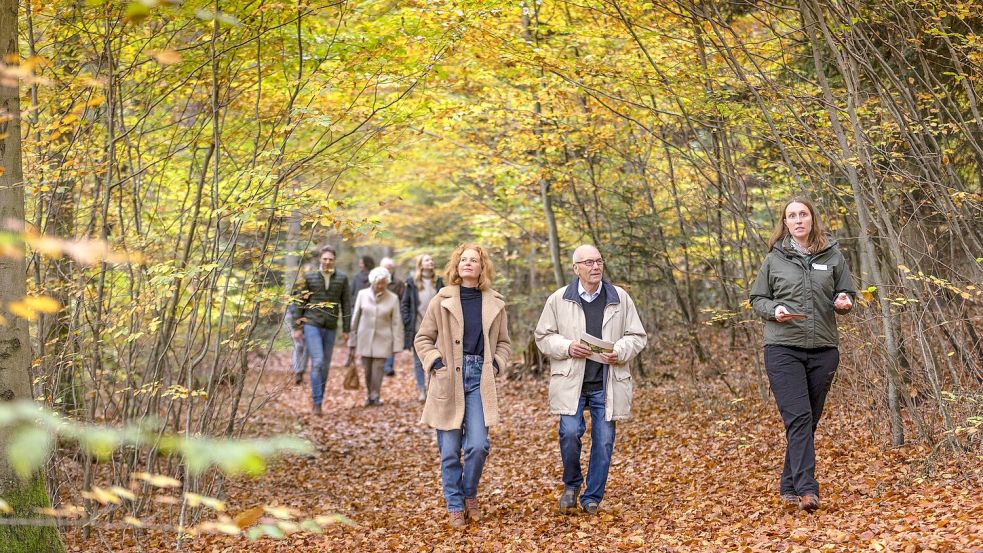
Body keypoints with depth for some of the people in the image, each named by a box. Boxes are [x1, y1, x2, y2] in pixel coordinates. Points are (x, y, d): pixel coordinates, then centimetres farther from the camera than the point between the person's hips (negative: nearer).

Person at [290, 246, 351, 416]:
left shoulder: (342, 278, 3)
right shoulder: (309, 277, -1)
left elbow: (346, 304, 6)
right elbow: (299, 302, 2)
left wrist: (346, 329, 4)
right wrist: (297, 327, -1)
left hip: (331, 327, 3)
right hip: (311, 324, -3)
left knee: (325, 365, 9)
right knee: (317, 361, -13)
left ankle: (318, 397, 22)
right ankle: (317, 402, -8)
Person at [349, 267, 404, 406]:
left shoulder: (393, 298, -3)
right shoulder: (362, 295, 0)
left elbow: (396, 323, -2)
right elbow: (355, 318, 5)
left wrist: (397, 344, -5)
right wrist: (352, 341, 6)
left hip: (382, 340, -1)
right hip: (365, 339, 1)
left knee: (378, 369, -5)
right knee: (367, 370, 5)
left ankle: (375, 396, 9)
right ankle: (369, 395, 23)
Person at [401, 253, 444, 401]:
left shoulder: (438, 282, 6)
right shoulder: (412, 283, -1)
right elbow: (404, 304, 1)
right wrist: (408, 322, -7)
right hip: (417, 329, -2)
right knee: (419, 361, 5)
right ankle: (421, 390, 13)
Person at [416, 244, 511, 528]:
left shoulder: (495, 304, 8)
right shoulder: (442, 301, 2)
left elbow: (503, 343, 19)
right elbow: (423, 339, 8)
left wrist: (496, 364, 2)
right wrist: (435, 363, -6)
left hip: (479, 380, 1)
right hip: (448, 380, -1)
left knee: (478, 445, -10)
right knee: (450, 451, 2)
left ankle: (470, 494, 18)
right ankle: (455, 505, 19)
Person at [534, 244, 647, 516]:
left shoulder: (620, 298, 7)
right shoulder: (559, 300, 4)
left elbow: (637, 336, 11)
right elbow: (543, 337, 8)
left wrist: (620, 351, -10)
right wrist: (567, 348, -10)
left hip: (607, 384, 2)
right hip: (570, 382, -1)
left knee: (604, 441, 3)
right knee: (570, 433, -15)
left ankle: (592, 499, 18)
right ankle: (571, 484, 13)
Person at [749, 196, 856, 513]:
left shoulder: (832, 256, 8)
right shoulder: (774, 259, 4)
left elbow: (846, 293, 15)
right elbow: (757, 298, 10)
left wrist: (844, 302, -8)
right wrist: (774, 309, -11)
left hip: (824, 349, 3)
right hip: (783, 348, -3)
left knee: (809, 421, 9)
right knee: (798, 418, -14)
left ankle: (789, 487, 21)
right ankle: (807, 490, -19)